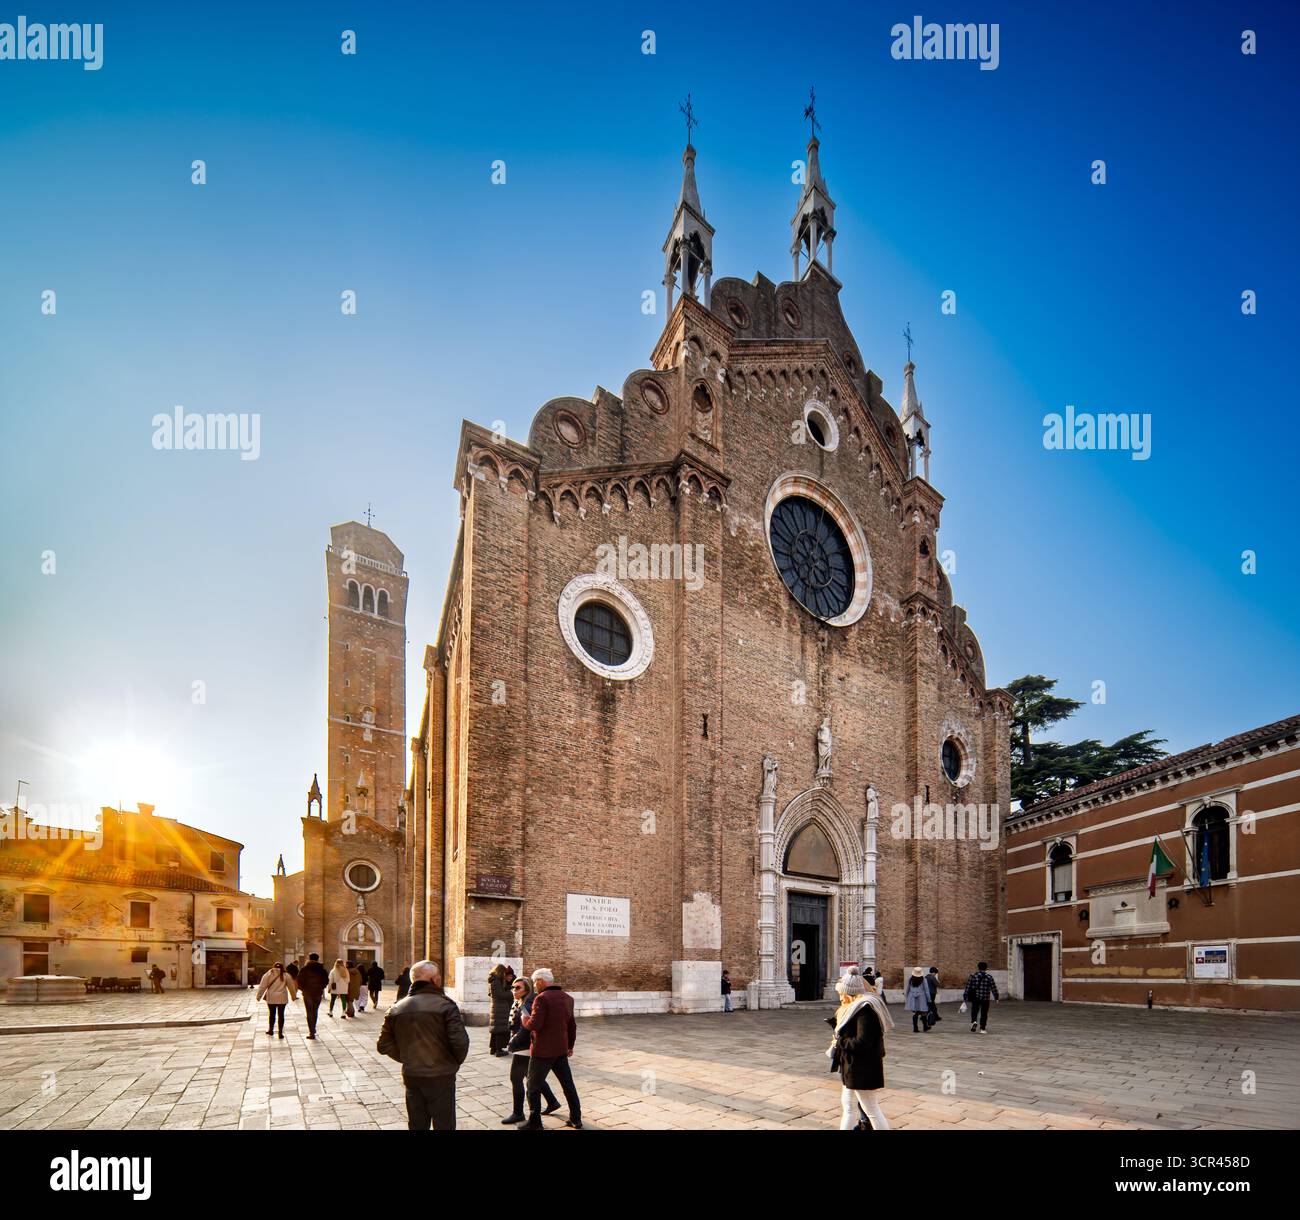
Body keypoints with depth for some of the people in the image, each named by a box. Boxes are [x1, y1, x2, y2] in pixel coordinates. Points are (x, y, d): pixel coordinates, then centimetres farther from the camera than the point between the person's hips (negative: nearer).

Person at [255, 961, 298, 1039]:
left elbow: (262, 986, 1)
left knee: (271, 1014, 15)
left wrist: (259, 996, 8)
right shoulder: (286, 975, 3)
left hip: (271, 998, 0)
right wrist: (294, 996, 20)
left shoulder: (268, 975, 2)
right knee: (281, 1015, 4)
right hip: (282, 998, 0)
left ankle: (271, 1030, 26)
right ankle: (281, 1033, 5)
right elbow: (291, 986, 9)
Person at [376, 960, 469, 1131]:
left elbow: (384, 1045, 3)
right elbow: (460, 1042, -20)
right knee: (444, 1125, 8)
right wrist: (455, 1062, 0)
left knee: (417, 1125, 17)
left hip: (411, 1077, 4)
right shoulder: (445, 1006, -14)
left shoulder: (396, 1009, 1)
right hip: (441, 1077, -4)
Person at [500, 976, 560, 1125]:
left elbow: (525, 1029, -26)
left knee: (515, 1079, -2)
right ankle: (552, 1102, 30)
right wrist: (512, 1043, 8)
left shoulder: (527, 1006, -21)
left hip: (524, 1048, -10)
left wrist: (512, 1044, -19)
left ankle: (518, 1113, 9)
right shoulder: (517, 1004, 8)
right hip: (522, 1047, 10)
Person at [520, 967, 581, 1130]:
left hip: (543, 1051, -7)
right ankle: (576, 1119, 20)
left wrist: (525, 1020, -4)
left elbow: (535, 1025, -24)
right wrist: (570, 1045, 26)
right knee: (568, 1084, 15)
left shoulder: (542, 998, -17)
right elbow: (572, 1025, 16)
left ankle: (534, 1123, 10)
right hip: (561, 1049, 7)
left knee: (533, 1086, 6)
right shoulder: (567, 998, 8)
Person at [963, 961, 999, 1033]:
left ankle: (974, 1021, -15)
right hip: (985, 998, 0)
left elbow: (968, 987, 2)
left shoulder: (973, 976, 1)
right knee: (984, 1013, 9)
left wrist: (965, 997, 8)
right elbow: (993, 988, 1)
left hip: (975, 997, 1)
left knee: (974, 1010, 12)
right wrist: (996, 998, 10)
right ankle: (982, 1029, 9)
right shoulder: (989, 977, -1)